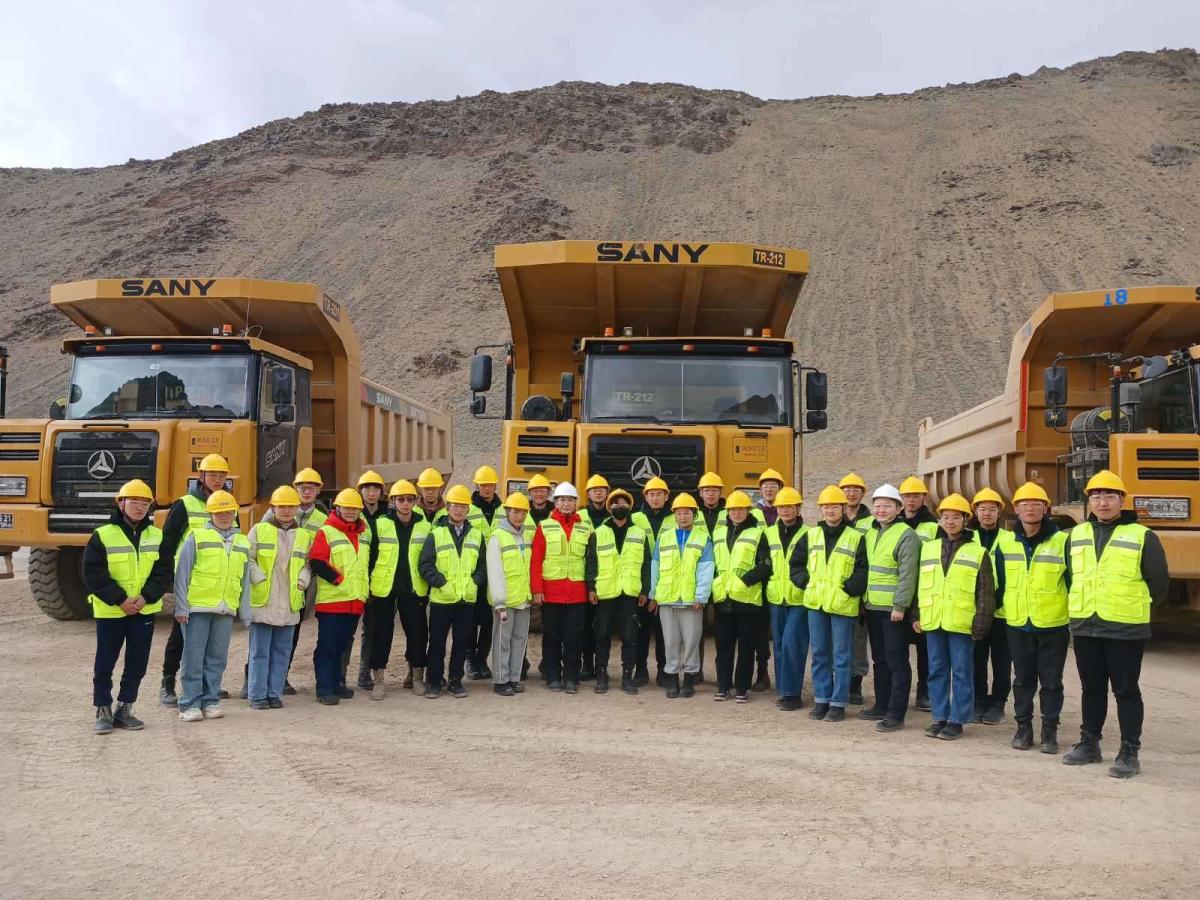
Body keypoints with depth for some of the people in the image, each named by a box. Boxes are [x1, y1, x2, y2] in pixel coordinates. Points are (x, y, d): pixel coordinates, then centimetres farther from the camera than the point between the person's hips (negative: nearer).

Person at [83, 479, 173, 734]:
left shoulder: (157, 537, 4)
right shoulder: (102, 536, -6)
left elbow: (163, 572, 1)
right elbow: (93, 574, -10)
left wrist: (146, 597, -13)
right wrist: (119, 599, -16)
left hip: (145, 610, 3)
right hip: (110, 611, -3)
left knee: (137, 664, 8)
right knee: (105, 663, 4)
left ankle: (124, 709, 21)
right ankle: (103, 711, 15)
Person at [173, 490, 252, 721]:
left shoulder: (242, 543, 13)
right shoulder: (196, 538, 0)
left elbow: (245, 582, 16)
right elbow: (181, 575, -2)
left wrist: (245, 613, 13)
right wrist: (181, 607, -7)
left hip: (226, 611, 4)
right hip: (197, 608, -4)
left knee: (217, 658, 8)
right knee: (193, 658, 0)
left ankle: (210, 701, 17)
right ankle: (190, 704, 6)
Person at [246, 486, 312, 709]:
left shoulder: (304, 535, 11)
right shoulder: (259, 530, 2)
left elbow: (307, 563, 16)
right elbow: (248, 559, -1)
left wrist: (302, 580, -2)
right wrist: (260, 579, -12)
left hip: (289, 603, 3)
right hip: (262, 601, -3)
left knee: (282, 652, 8)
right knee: (260, 651, 1)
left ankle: (275, 693, 17)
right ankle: (257, 695, 8)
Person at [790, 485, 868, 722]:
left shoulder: (856, 538, -1)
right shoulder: (811, 535, 10)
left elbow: (863, 571, -5)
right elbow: (795, 562, 15)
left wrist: (850, 587, -15)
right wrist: (805, 581, 2)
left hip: (843, 605, -4)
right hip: (815, 604, 4)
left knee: (841, 657, 1)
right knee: (819, 654, 10)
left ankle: (838, 703, 8)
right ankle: (821, 700, 20)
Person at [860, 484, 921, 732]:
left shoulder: (906, 535, -11)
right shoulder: (871, 533, 13)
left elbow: (908, 574, -16)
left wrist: (900, 605, -20)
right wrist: (863, 598, 14)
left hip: (894, 609, -8)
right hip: (873, 607, 8)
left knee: (896, 661, -3)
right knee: (879, 658, 16)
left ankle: (896, 714, 1)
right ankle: (881, 706, 25)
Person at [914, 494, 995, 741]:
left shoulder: (977, 552, 1)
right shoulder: (928, 548, 12)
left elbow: (986, 591, -1)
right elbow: (919, 585, 15)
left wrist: (982, 622, -8)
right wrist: (917, 615, 10)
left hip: (961, 623, -4)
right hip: (933, 621, 4)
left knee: (961, 672, 2)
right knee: (937, 670, 9)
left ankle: (957, 720, 10)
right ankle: (939, 717, 18)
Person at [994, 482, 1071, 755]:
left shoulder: (1062, 541, -7)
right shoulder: (1004, 542, 2)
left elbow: (1074, 583, -2)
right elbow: (997, 582, 10)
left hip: (1053, 625, -2)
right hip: (1017, 625, 3)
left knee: (1051, 681, 6)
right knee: (1023, 679, 11)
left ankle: (1050, 731, 17)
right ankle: (1023, 727, 22)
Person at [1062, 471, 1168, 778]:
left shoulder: (1142, 537, -6)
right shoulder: (1076, 535, 8)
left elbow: (1159, 583, -2)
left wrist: (1135, 606, 7)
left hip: (1125, 629, -4)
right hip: (1084, 627, 4)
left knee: (1126, 691, 2)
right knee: (1092, 688, 14)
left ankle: (1129, 753, 9)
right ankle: (1089, 744, 24)